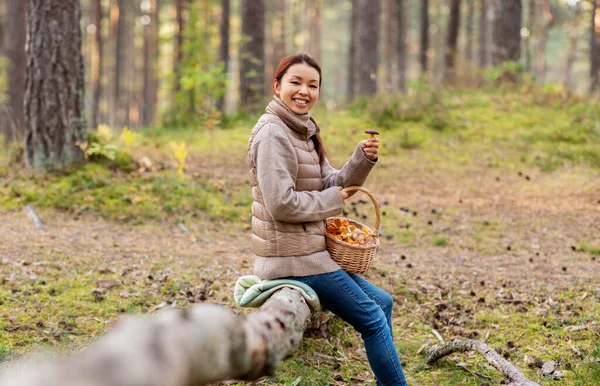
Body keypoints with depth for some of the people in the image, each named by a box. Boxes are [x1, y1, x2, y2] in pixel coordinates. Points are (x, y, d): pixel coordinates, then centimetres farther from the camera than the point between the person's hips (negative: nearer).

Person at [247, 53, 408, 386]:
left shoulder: (303, 131, 14)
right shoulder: (273, 134, -17)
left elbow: (332, 184, 12)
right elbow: (282, 204, -24)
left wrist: (363, 159, -6)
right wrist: (331, 200, -11)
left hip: (307, 250, 10)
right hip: (291, 256, -10)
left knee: (382, 302, 18)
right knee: (372, 318, -5)